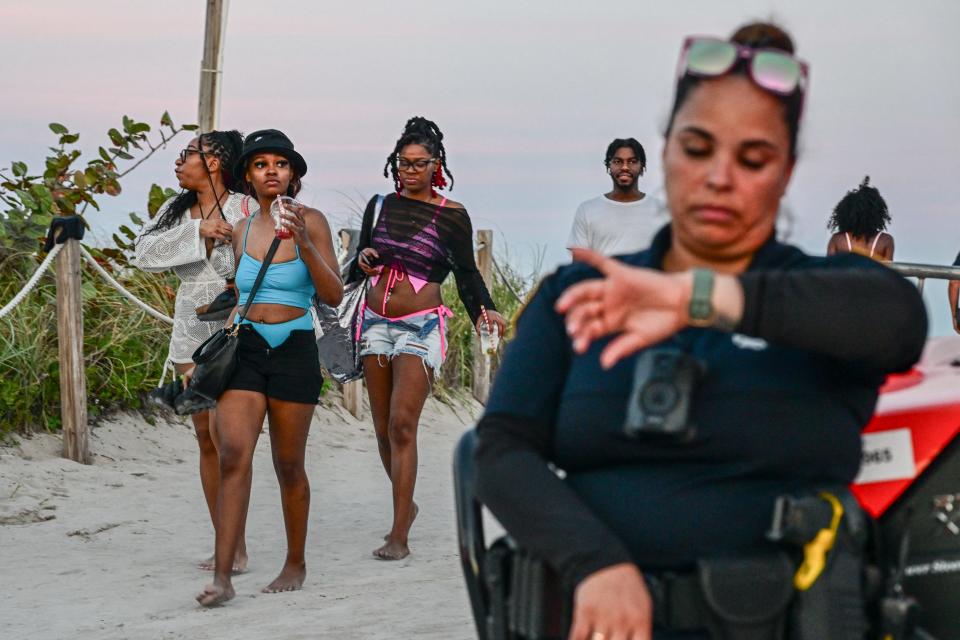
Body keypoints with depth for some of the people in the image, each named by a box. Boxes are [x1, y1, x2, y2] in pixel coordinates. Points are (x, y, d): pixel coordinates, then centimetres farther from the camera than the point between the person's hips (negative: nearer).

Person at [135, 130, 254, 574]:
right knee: (205, 437, 7)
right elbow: (147, 253, -2)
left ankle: (236, 547, -9)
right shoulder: (177, 210, 11)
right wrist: (198, 231, -13)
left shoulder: (246, 208, -7)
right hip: (191, 332, 6)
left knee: (222, 432, -15)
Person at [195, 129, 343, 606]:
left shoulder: (310, 222, -2)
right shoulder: (241, 230, 11)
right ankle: (222, 577, -17)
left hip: (293, 351, -3)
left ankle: (295, 564, 25)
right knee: (233, 455, -13)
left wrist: (304, 243, -20)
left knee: (288, 465, 6)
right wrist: (227, 329, 10)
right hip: (244, 349, 3)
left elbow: (333, 296, -9)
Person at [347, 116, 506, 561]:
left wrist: (483, 311, -16)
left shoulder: (452, 215, -1)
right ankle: (406, 505, 31)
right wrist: (363, 261, -6)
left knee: (402, 424, -15)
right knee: (383, 429, 8)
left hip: (421, 327, -5)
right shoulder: (380, 205, 10)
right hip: (376, 322, 5)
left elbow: (467, 272, 1)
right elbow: (356, 269, 17)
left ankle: (399, 536, -14)